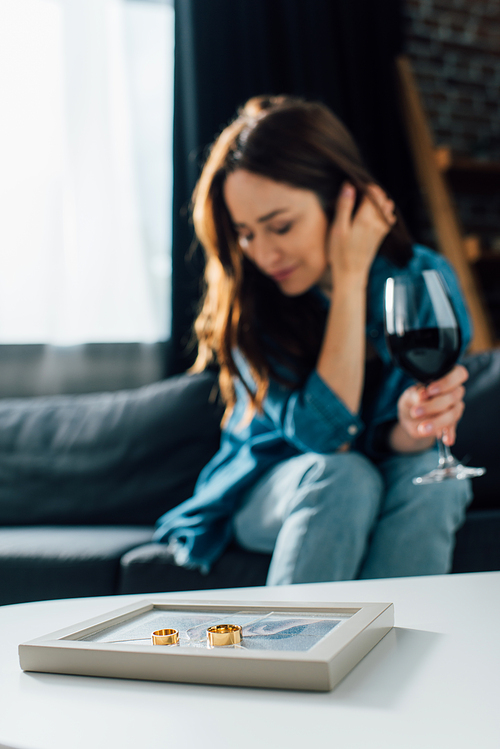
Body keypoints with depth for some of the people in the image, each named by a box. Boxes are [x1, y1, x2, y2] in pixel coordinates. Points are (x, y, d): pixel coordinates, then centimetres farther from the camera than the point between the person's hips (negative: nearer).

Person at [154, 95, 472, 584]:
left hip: (394, 494, 2)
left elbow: (388, 441, -14)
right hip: (264, 492, -1)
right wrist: (349, 277, -28)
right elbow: (325, 435, -27)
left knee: (426, 473, -31)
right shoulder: (246, 303, -18)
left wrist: (413, 424, -39)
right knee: (342, 477, -34)